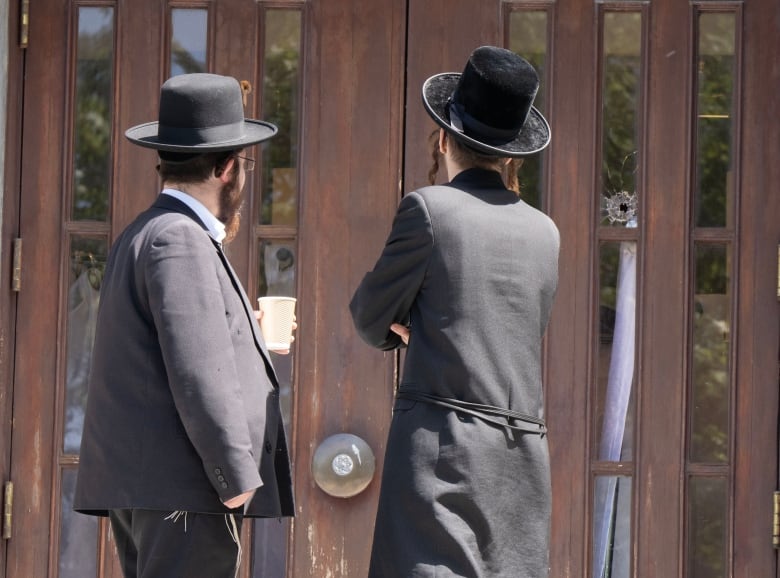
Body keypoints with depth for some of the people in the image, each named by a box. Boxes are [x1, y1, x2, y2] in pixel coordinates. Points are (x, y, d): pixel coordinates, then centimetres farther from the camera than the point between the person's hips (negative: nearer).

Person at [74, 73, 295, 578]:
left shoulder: (145, 234, 20)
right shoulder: (180, 241, -13)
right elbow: (199, 375, -20)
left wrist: (249, 336, 29)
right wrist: (239, 479, -17)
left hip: (138, 481, 10)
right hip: (180, 484, -10)